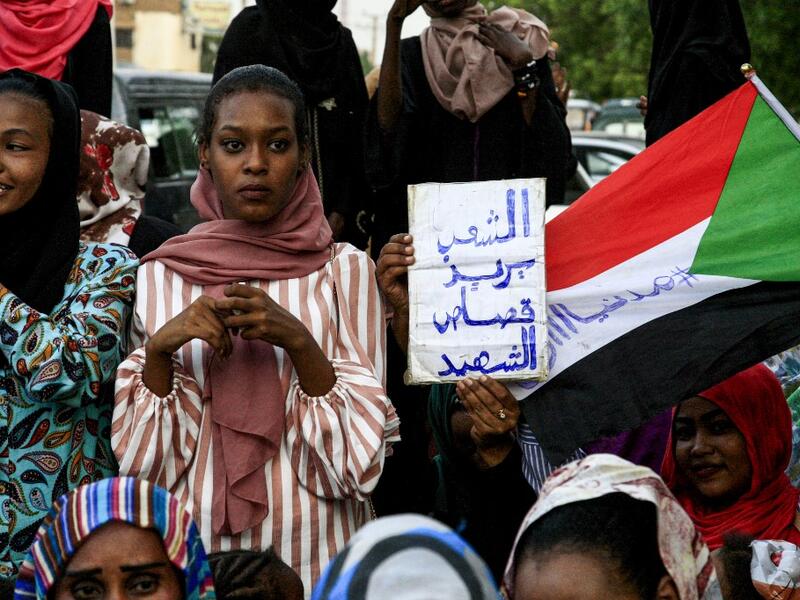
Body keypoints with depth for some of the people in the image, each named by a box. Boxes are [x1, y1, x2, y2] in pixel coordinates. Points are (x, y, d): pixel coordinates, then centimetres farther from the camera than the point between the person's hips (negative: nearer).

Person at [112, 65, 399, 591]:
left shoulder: (346, 269, -3)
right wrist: (160, 349, -15)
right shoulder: (160, 276, 1)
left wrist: (298, 341, -21)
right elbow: (138, 460, -1)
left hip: (314, 550, -1)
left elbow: (360, 460, -8)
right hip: (194, 554, 1)